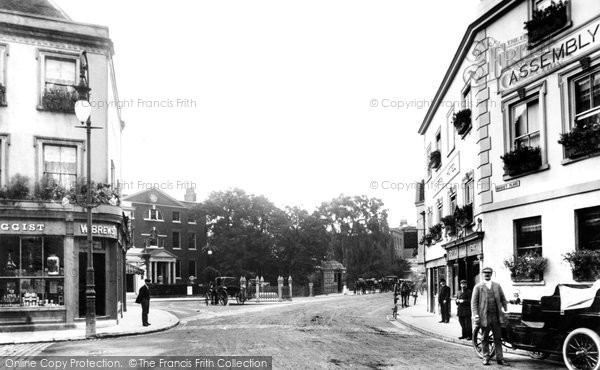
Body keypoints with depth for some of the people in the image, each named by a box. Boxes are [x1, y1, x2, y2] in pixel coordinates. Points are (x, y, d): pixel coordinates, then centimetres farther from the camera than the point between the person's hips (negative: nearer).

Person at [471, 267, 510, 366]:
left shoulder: (497, 286, 11)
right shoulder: (478, 287, 1)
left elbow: (503, 299, 14)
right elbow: (474, 302, -3)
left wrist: (505, 310, 4)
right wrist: (475, 315, -12)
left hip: (496, 316, 3)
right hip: (484, 316, -2)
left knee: (498, 338, 5)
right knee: (485, 339, 6)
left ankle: (499, 358, 11)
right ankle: (486, 358, 15)